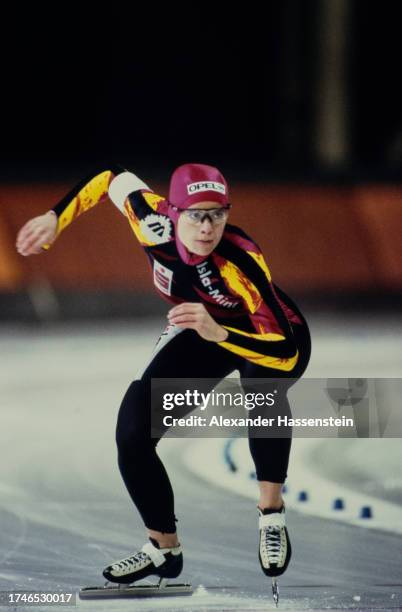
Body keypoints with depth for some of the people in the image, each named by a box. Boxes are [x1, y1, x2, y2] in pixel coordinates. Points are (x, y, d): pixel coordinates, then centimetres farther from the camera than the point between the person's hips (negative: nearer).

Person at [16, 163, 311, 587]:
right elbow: (113, 177, -7)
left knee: (259, 380, -40)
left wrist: (217, 332, -56)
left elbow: (286, 352, -44)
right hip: (202, 332, 5)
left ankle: (271, 517, -25)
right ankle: (164, 548, 16)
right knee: (132, 431, -5)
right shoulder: (155, 224, -28)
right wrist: (55, 218, -8)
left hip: (270, 336, -5)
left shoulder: (241, 261, -39)